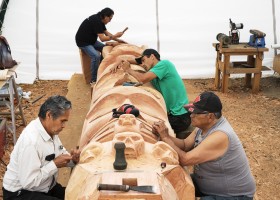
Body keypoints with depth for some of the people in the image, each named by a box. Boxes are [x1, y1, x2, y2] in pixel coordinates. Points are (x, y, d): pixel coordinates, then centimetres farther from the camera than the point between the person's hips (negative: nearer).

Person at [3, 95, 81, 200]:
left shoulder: (50, 130, -4)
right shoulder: (30, 141, -30)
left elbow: (60, 153, 12)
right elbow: (28, 182, -29)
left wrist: (72, 159, -9)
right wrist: (55, 164, -24)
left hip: (45, 187, 8)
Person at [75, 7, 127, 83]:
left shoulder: (100, 20, 3)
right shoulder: (96, 21, -26)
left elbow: (106, 33, 10)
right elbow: (102, 38, -29)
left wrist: (118, 40, 1)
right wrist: (115, 36, -22)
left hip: (92, 40, 10)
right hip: (83, 42, -10)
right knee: (96, 56, -29)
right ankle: (94, 80, -20)